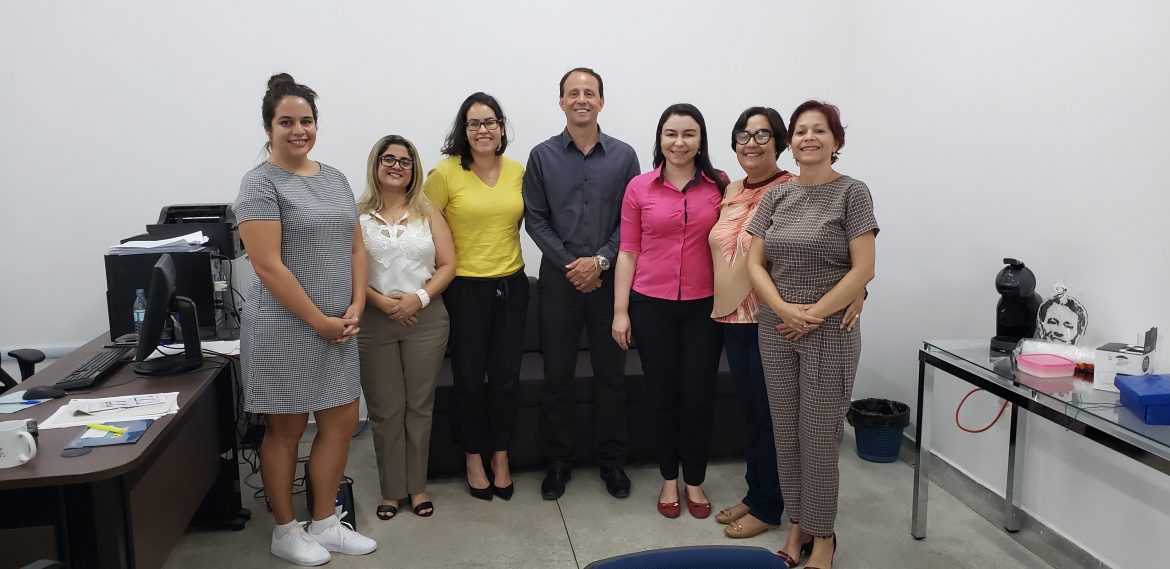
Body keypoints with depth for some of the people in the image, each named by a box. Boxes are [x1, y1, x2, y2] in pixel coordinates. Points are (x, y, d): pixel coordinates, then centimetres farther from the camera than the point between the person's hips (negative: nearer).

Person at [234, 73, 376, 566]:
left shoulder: (335, 178, 11)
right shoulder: (260, 182, -10)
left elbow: (355, 247, 12)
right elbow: (268, 266, -16)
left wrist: (355, 307, -1)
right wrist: (320, 322, -15)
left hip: (338, 327, 7)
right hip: (285, 328, -7)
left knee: (342, 422, 11)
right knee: (286, 430, 7)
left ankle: (324, 524, 26)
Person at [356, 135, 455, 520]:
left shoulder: (427, 213, 7)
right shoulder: (357, 215, 3)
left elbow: (447, 265, 1)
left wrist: (420, 298, -13)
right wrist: (381, 301, -15)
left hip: (425, 319, 1)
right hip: (374, 322, -1)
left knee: (419, 406, 7)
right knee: (385, 410, 6)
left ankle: (418, 486, 20)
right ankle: (391, 489, 19)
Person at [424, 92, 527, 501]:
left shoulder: (518, 172, 4)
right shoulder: (446, 173, -8)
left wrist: (502, 250, 10)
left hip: (511, 284, 4)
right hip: (465, 288, -3)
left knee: (506, 378, 10)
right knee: (469, 379, 7)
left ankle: (501, 459, 28)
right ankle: (473, 460, 27)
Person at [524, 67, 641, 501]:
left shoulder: (623, 156, 3)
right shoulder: (543, 156, 3)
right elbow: (535, 220, 0)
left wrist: (600, 259, -11)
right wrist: (569, 263, -9)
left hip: (609, 276, 0)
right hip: (559, 277, 0)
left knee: (611, 374, 8)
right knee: (557, 375, 7)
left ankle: (612, 460, 22)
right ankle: (558, 461, 21)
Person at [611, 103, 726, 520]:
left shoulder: (720, 186, 0)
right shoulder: (639, 188, -1)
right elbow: (628, 252, 1)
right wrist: (620, 311, -1)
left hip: (704, 306, 0)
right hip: (652, 305, 0)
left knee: (698, 396, 6)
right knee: (664, 395, 11)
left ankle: (695, 482, 26)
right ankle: (668, 481, 29)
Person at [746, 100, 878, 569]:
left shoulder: (852, 193, -6)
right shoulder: (776, 196, 6)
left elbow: (863, 270, -12)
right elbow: (754, 262, 4)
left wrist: (813, 315, -14)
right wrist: (784, 309, -11)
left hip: (830, 333, -4)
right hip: (776, 331, 4)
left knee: (819, 437, 3)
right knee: (786, 434, 11)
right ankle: (796, 524, 28)